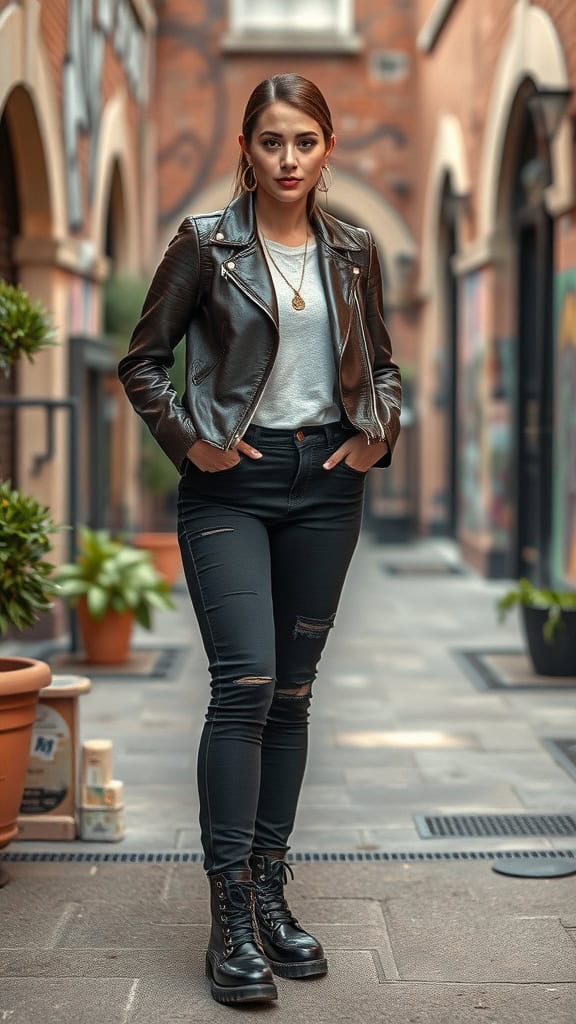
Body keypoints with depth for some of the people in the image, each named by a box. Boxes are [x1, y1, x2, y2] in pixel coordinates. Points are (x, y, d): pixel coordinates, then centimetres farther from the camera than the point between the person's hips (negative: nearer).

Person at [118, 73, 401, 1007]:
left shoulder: (353, 251, 9)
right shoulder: (205, 244, -1)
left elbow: (382, 362, 20)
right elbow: (142, 359, 2)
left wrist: (378, 433, 4)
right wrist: (188, 441, -8)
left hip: (326, 483, 4)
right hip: (231, 484, -4)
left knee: (293, 693, 7)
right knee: (245, 685, -14)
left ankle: (271, 895, 16)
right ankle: (231, 920, -8)